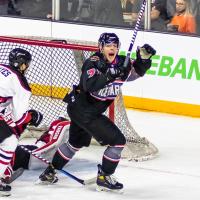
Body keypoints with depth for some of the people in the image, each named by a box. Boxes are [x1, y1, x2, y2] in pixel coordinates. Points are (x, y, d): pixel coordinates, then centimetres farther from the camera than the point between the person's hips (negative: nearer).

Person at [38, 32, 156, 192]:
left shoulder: (120, 62, -1)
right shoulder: (93, 63, -23)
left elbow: (137, 71, 3)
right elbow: (90, 85, -37)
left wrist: (144, 58, -16)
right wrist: (109, 75, -49)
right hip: (83, 109, -10)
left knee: (76, 142, 28)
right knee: (117, 140, -11)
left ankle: (50, 172, 41)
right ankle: (104, 178, 0)